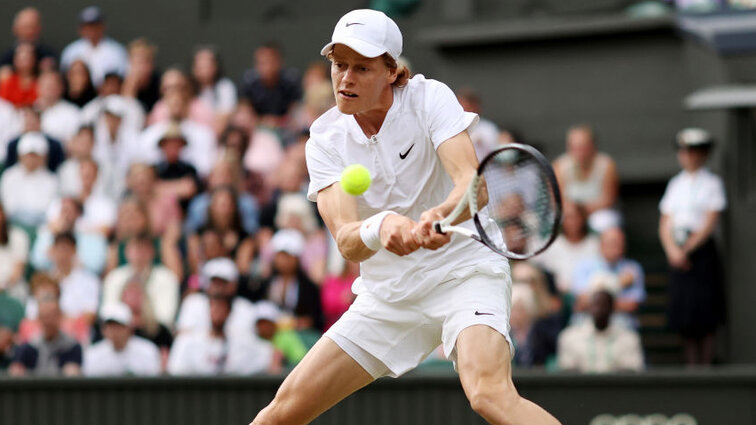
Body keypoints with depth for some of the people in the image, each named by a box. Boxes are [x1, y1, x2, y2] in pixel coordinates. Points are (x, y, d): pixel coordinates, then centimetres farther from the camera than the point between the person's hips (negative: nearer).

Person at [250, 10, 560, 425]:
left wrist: (441, 216, -50)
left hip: (463, 273, -4)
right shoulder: (326, 138, -5)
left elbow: (471, 181, -27)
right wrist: (379, 229, -43)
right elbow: (346, 241, -18)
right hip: (386, 294, 4)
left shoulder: (429, 98, -12)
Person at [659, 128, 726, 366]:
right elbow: (665, 223, 11)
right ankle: (691, 367, 7)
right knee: (684, 320, 2)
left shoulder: (712, 183, -1)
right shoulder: (676, 184, 14)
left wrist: (687, 249, -11)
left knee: (705, 319, -7)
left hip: (702, 251, -5)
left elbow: (709, 223, -7)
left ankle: (706, 366, -3)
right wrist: (673, 250, -5)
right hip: (678, 254, 5)